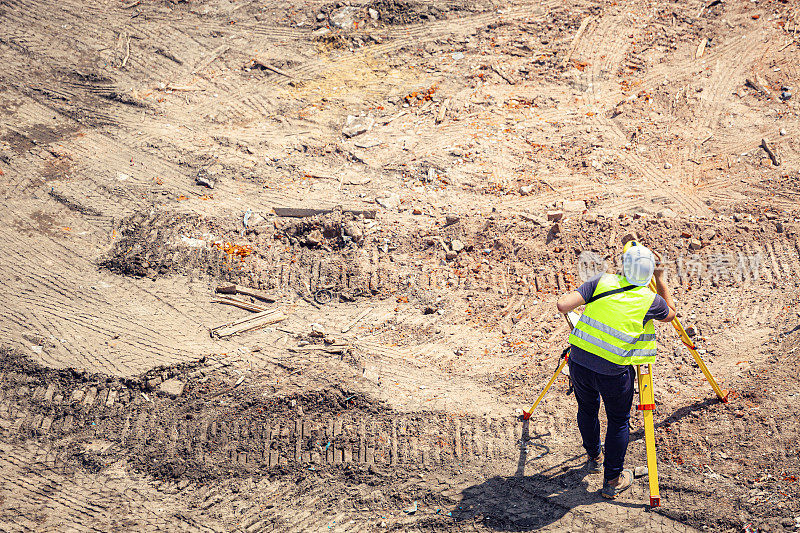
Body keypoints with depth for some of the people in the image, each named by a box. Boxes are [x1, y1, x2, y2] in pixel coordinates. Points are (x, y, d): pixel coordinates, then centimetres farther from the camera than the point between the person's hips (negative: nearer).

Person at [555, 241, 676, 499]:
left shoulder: (602, 282, -2)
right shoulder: (650, 300, -2)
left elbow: (563, 305, -10)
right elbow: (670, 313, 23)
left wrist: (572, 296, 12)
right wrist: (660, 279, 21)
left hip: (579, 361, 2)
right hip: (614, 371, -2)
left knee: (587, 409, 26)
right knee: (618, 421, 17)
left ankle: (595, 458, 47)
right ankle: (613, 480, 24)